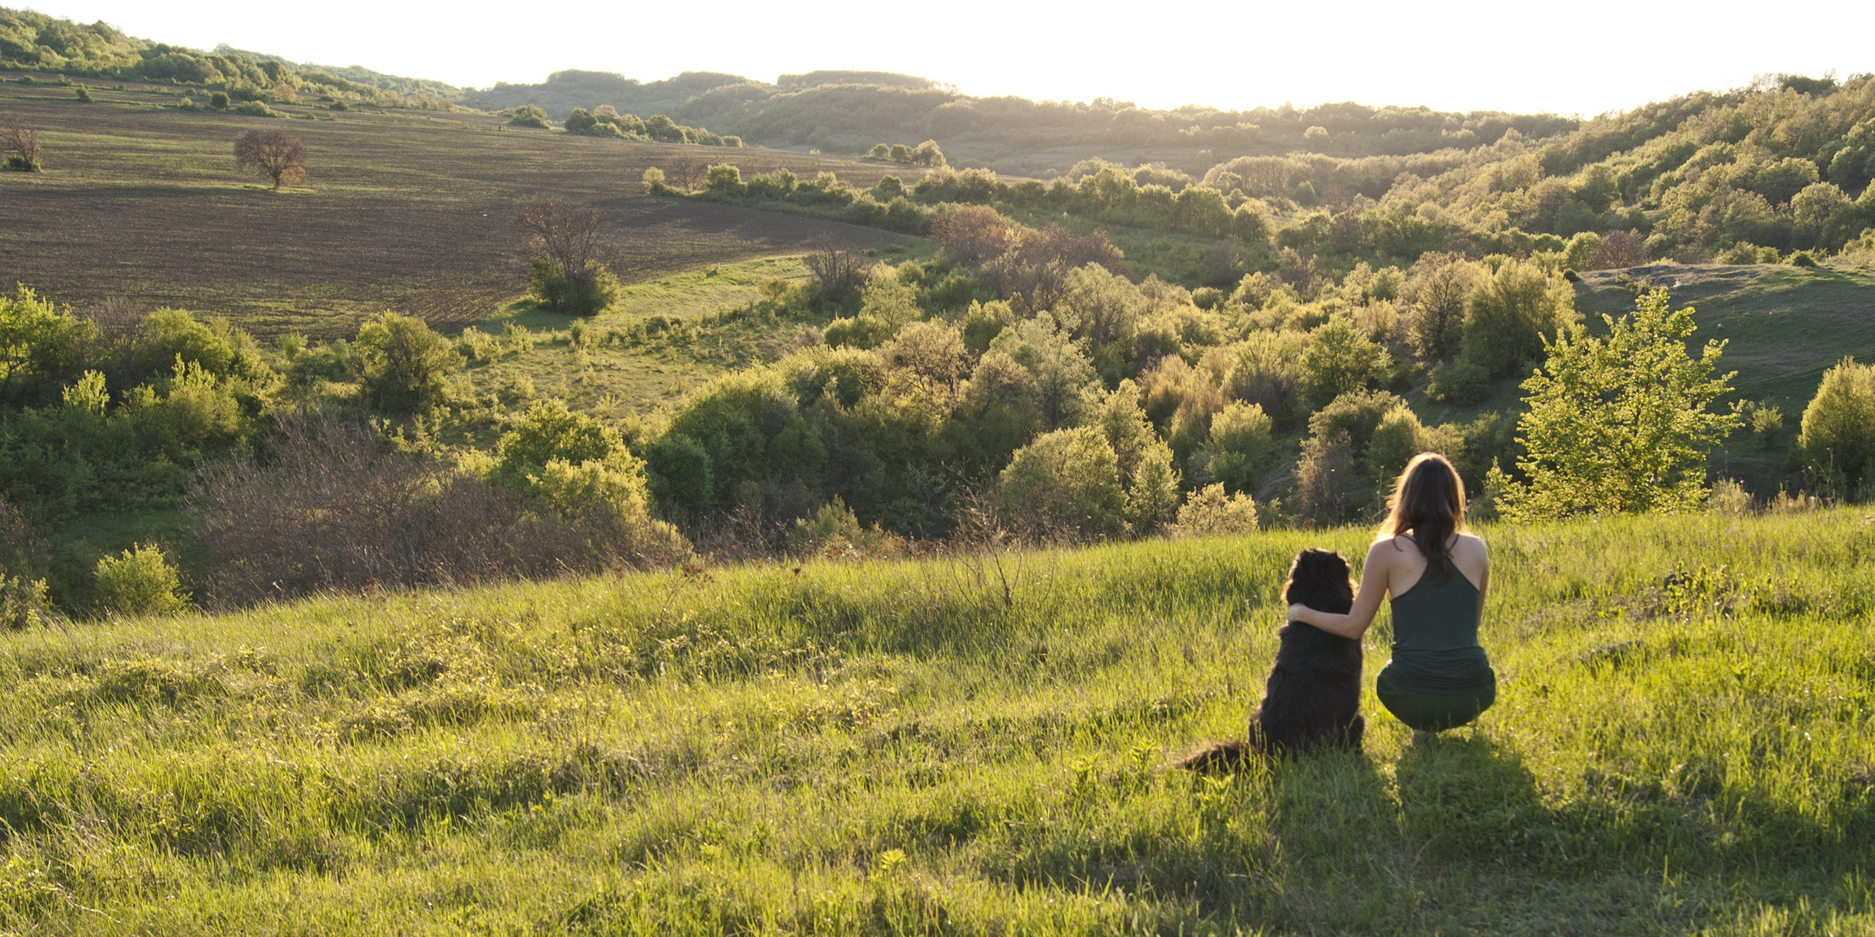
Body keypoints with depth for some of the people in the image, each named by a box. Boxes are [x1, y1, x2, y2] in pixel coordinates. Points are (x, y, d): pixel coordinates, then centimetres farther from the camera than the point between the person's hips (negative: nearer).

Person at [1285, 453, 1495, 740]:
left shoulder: (1387, 551, -5)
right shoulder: (1476, 549, 3)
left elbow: (1354, 627, 1)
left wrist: (1302, 613, 17)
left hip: (1415, 697, -2)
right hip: (1475, 695, 2)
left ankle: (1424, 729, 11)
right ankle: (1436, 727, 15)